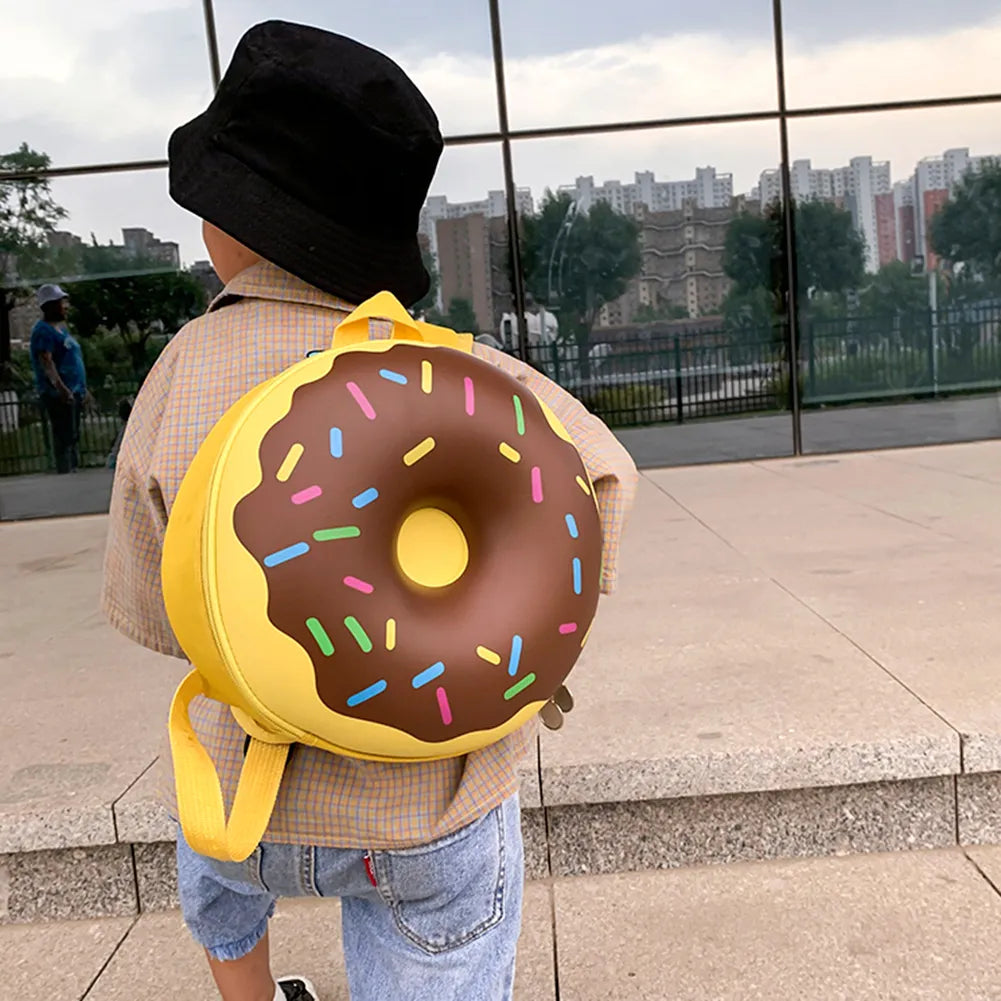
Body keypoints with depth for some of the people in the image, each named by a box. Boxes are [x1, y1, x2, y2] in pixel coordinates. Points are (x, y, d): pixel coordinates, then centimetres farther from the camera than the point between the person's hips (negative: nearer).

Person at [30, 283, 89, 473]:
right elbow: (46, 362, -23)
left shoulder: (60, 328, 19)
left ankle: (73, 471, 21)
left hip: (73, 391, 10)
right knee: (64, 436, -11)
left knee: (73, 436, 14)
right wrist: (60, 387, -35)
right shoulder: (43, 331, -11)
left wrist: (83, 388, 26)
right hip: (58, 393, -10)